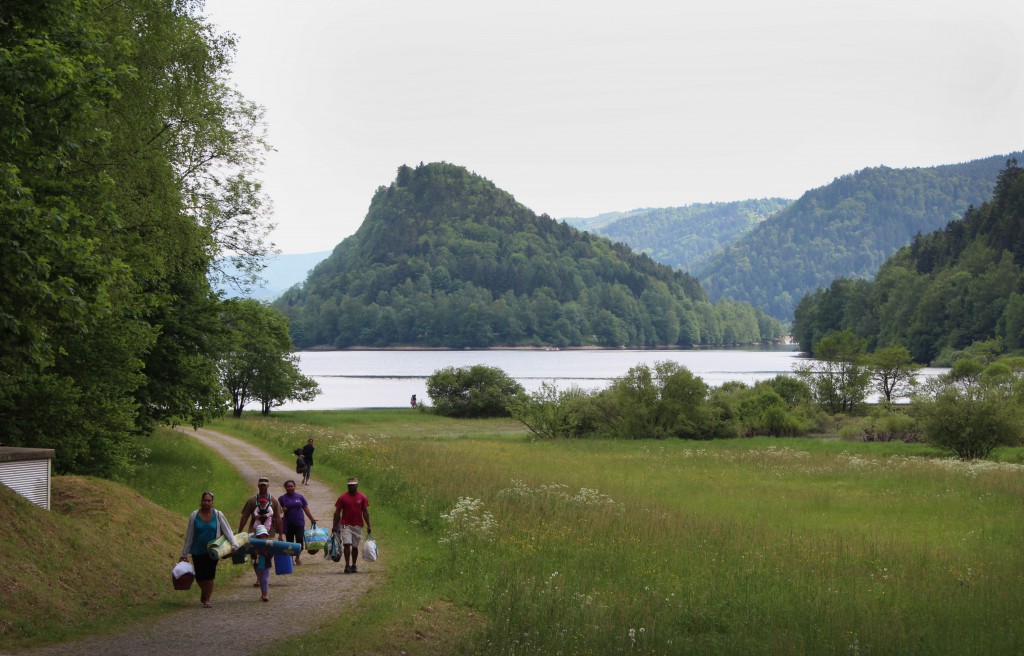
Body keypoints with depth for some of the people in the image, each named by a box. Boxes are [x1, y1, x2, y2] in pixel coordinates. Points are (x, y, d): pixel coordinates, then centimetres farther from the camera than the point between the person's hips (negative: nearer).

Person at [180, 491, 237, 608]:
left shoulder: (218, 515, -2)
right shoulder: (194, 515, -2)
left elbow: (227, 531, -1)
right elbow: (189, 536, 3)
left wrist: (234, 544, -15)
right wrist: (184, 554, 4)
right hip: (198, 551, 1)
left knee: (210, 576, -4)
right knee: (200, 576, 2)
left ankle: (207, 599, 8)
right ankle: (204, 592, 33)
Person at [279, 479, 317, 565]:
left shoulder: (300, 497, 8)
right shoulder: (282, 498, 3)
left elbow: (305, 508, 14)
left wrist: (312, 518, 14)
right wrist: (283, 510, -16)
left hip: (299, 523, 0)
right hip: (288, 524, 0)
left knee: (300, 540, -11)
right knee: (289, 542, 4)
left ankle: (298, 557, 7)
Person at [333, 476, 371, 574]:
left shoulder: (362, 498, 3)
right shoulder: (342, 498, 0)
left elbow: (365, 512, 6)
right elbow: (337, 513, 4)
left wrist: (368, 526, 3)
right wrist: (335, 526, 1)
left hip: (358, 525, 2)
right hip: (346, 525, -2)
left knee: (355, 546, 7)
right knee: (347, 544, -14)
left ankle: (353, 566, 18)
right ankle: (347, 565, -12)